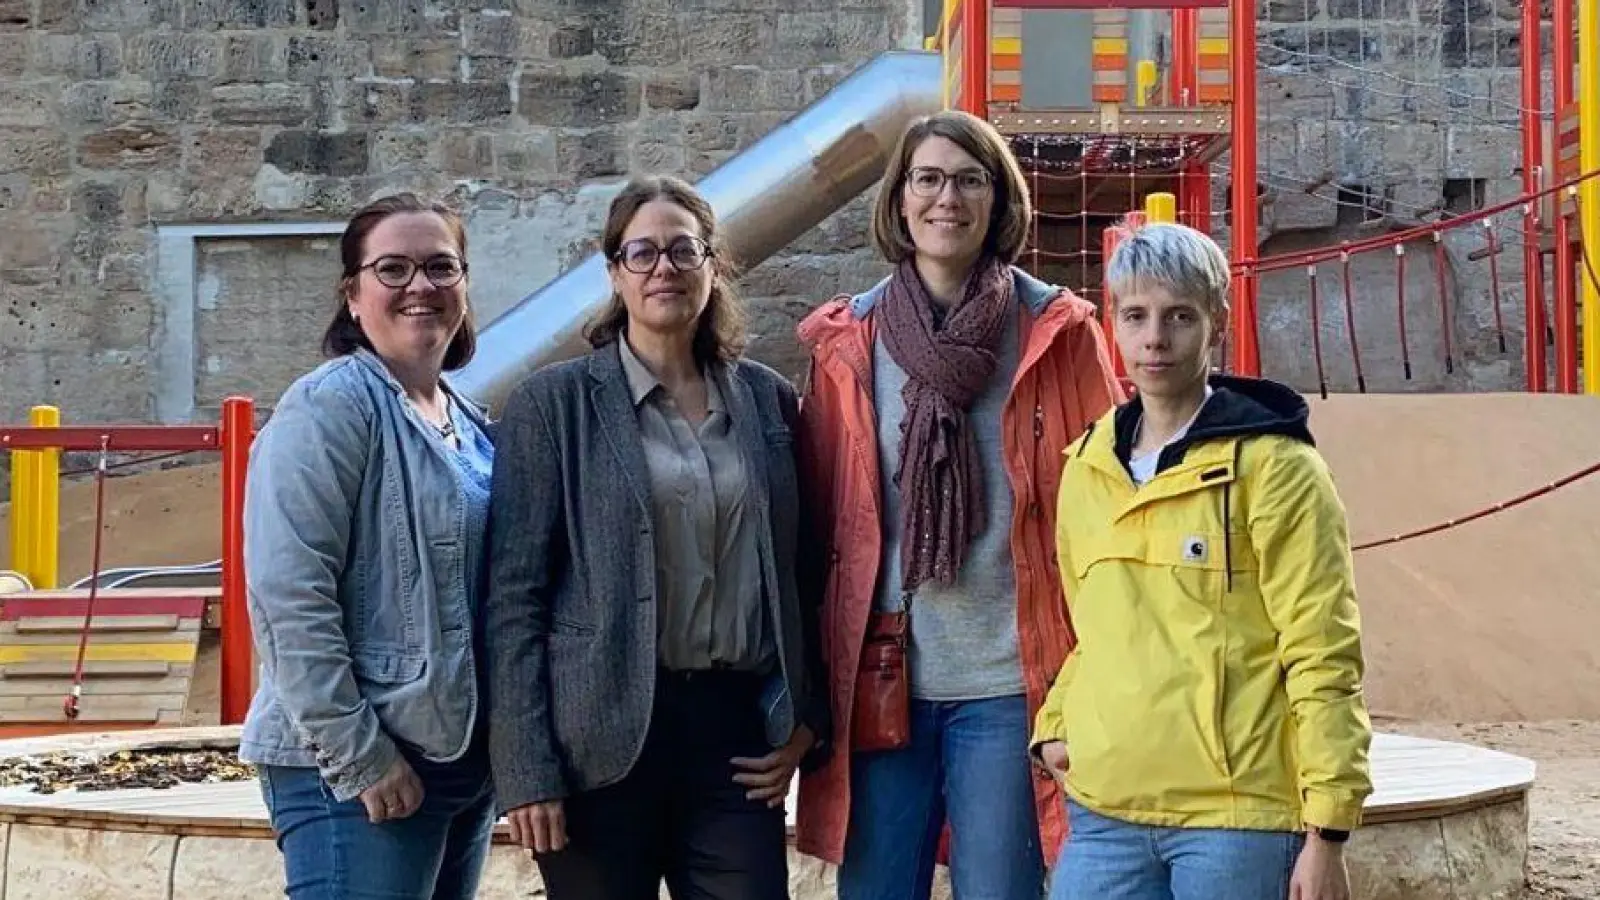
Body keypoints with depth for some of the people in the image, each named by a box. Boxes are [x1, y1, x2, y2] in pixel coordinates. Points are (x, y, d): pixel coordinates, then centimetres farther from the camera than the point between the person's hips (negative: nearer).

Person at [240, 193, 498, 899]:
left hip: (468, 758, 8)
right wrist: (359, 756, -20)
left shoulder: (473, 425, 13)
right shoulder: (327, 409, -11)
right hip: (358, 769, -8)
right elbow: (291, 601, -18)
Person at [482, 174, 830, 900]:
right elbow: (514, 592, -5)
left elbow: (799, 571, 16)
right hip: (603, 736, -3)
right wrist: (525, 767, -10)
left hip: (736, 730, 3)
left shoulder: (768, 399, 10)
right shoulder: (553, 403, 0)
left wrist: (806, 716, 5)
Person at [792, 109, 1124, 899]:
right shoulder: (847, 342, 5)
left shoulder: (1057, 333, 0)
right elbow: (819, 515, 10)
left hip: (1008, 683, -2)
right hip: (877, 680, 2)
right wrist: (810, 679, 6)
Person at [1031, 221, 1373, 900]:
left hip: (1237, 818, -5)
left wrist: (1327, 830, -11)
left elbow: (1322, 655, -8)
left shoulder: (1273, 465, -5)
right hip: (1103, 814, 5)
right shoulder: (1087, 468, 13)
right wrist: (1054, 724, 8)